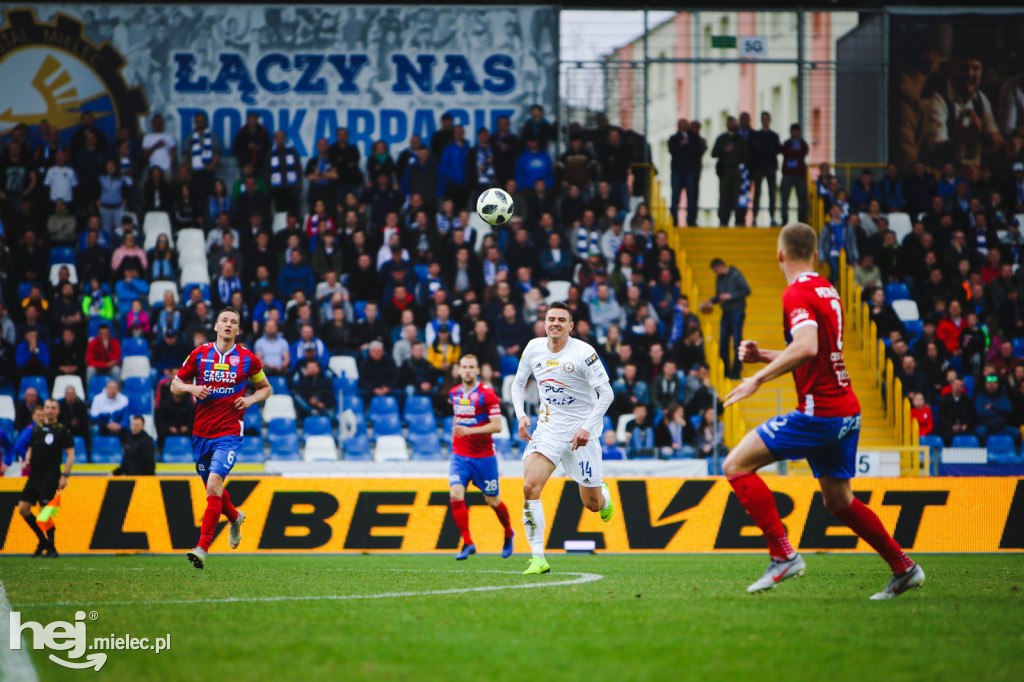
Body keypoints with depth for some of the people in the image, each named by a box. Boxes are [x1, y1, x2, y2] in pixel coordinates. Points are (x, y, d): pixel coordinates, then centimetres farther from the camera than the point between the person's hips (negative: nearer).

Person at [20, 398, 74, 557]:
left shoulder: (62, 430, -1)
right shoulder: (37, 429, 14)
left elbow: (70, 454, -3)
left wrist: (64, 475, -12)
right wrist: (27, 460, 3)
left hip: (51, 474, -6)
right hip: (35, 473, 6)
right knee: (23, 508, 1)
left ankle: (51, 547, 0)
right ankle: (43, 540, 17)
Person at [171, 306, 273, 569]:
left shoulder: (248, 359, 2)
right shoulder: (199, 355, 4)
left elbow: (265, 388, 16)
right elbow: (175, 384, 13)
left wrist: (250, 399, -4)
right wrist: (191, 388, -8)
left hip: (229, 433, -3)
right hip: (201, 432, 3)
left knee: (214, 484, -19)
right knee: (212, 487, 13)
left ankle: (203, 547, -21)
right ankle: (235, 517, 47)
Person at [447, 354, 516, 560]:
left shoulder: (487, 394, -10)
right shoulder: (454, 394, 7)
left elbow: (497, 425, -16)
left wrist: (470, 430, -27)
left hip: (484, 456, -3)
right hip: (459, 456, 4)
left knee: (492, 501, 8)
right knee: (456, 495, -17)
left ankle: (508, 534, 37)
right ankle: (468, 543, -12)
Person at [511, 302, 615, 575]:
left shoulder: (584, 353, -15)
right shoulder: (534, 348, 0)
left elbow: (606, 393, -13)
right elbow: (518, 383, 16)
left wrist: (586, 428, -21)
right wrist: (521, 415, 1)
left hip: (582, 431, -3)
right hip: (549, 427, 3)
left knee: (592, 504, 5)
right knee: (530, 487, -20)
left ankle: (603, 494, 46)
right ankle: (538, 558, -16)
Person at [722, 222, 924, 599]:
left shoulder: (797, 294, -13)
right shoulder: (827, 290, 15)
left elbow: (807, 347, -30)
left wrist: (759, 378, -25)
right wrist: (762, 355, 21)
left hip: (820, 411, -9)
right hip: (847, 412, 9)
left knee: (736, 465, -7)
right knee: (838, 501, 22)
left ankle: (783, 555, -13)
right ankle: (903, 568, 25)